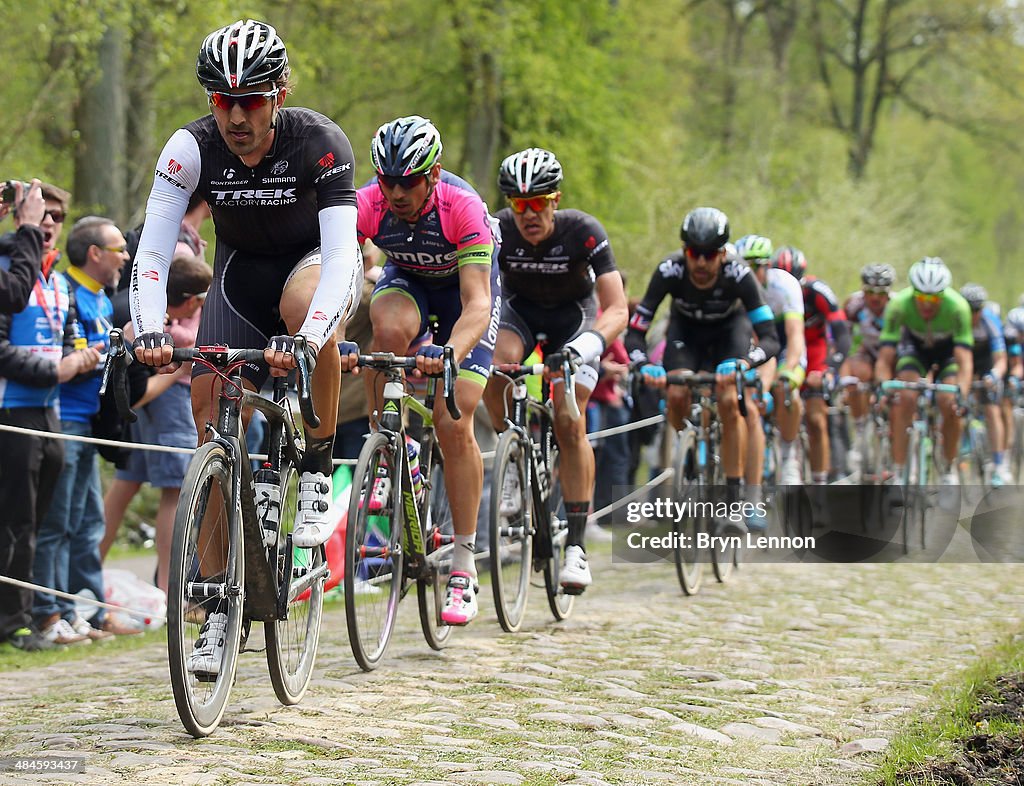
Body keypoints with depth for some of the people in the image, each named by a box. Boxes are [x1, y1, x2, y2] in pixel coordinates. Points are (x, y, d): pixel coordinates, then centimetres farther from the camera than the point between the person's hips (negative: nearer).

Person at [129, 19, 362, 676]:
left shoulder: (319, 143, -29)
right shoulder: (193, 148, -22)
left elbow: (340, 254, -38)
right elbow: (153, 246, -26)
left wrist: (305, 339, -53)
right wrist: (150, 330, -44)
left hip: (317, 259, -3)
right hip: (241, 271, 3)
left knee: (302, 303, -40)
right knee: (215, 427, -8)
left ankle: (317, 474, -20)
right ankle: (218, 610, 0)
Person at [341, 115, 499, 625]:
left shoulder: (462, 208, -36)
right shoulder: (367, 205, -29)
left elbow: (477, 304, -43)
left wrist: (448, 351, -62)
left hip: (465, 286, -2)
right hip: (405, 279, 2)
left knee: (454, 424, -13)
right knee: (390, 327, -36)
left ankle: (464, 568, -3)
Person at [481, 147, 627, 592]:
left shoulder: (584, 232, -30)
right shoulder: (497, 231, -25)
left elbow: (617, 309, -34)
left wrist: (589, 344, -53)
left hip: (574, 314, -2)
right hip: (518, 310, 2)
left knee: (569, 422, -17)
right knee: (496, 367, -32)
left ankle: (576, 546, -11)